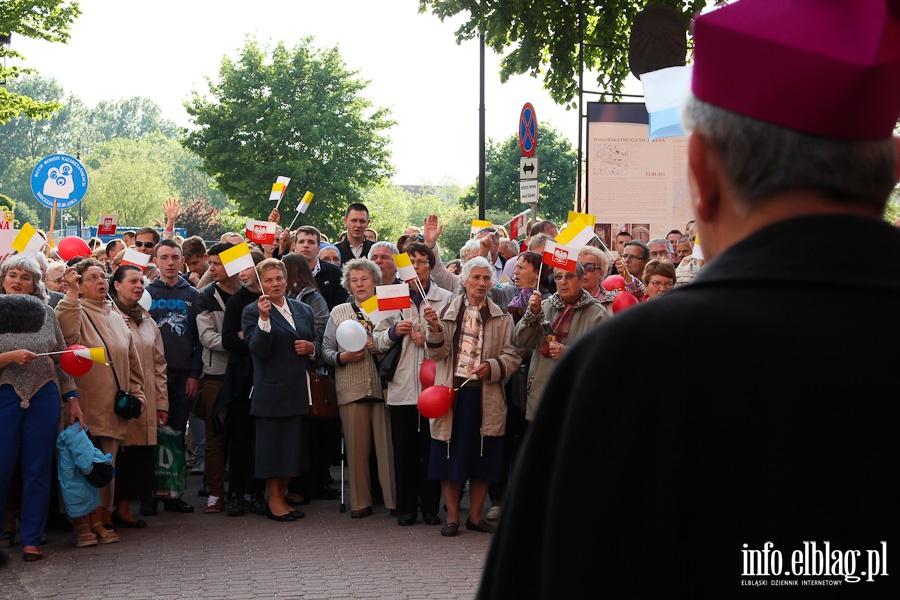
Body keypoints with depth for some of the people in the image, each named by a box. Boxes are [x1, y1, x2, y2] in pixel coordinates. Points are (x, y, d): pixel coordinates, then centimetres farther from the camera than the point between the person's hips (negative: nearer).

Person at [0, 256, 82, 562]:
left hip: (44, 397, 2)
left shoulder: (46, 313, 7)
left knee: (38, 470, 5)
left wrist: (72, 398, 9)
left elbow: (62, 360, 12)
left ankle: (31, 538, 13)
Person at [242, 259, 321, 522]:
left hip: (298, 389, 5)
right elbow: (258, 350, -15)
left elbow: (318, 348, 20)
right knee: (272, 443, -1)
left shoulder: (303, 310, 15)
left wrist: (311, 348, -2)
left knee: (292, 445, 9)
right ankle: (274, 501, 8)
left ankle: (282, 498, 18)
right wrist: (264, 319, -26)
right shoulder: (252, 312, -2)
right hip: (271, 390, -5)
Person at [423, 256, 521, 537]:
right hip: (452, 391, -1)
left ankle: (475, 515, 18)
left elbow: (512, 356, 3)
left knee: (482, 458, 5)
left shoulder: (501, 318, 7)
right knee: (451, 455, 2)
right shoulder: (447, 312, 5)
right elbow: (436, 355, 0)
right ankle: (452, 516, 12)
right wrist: (435, 330, -17)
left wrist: (493, 367, -15)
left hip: (486, 395, 1)